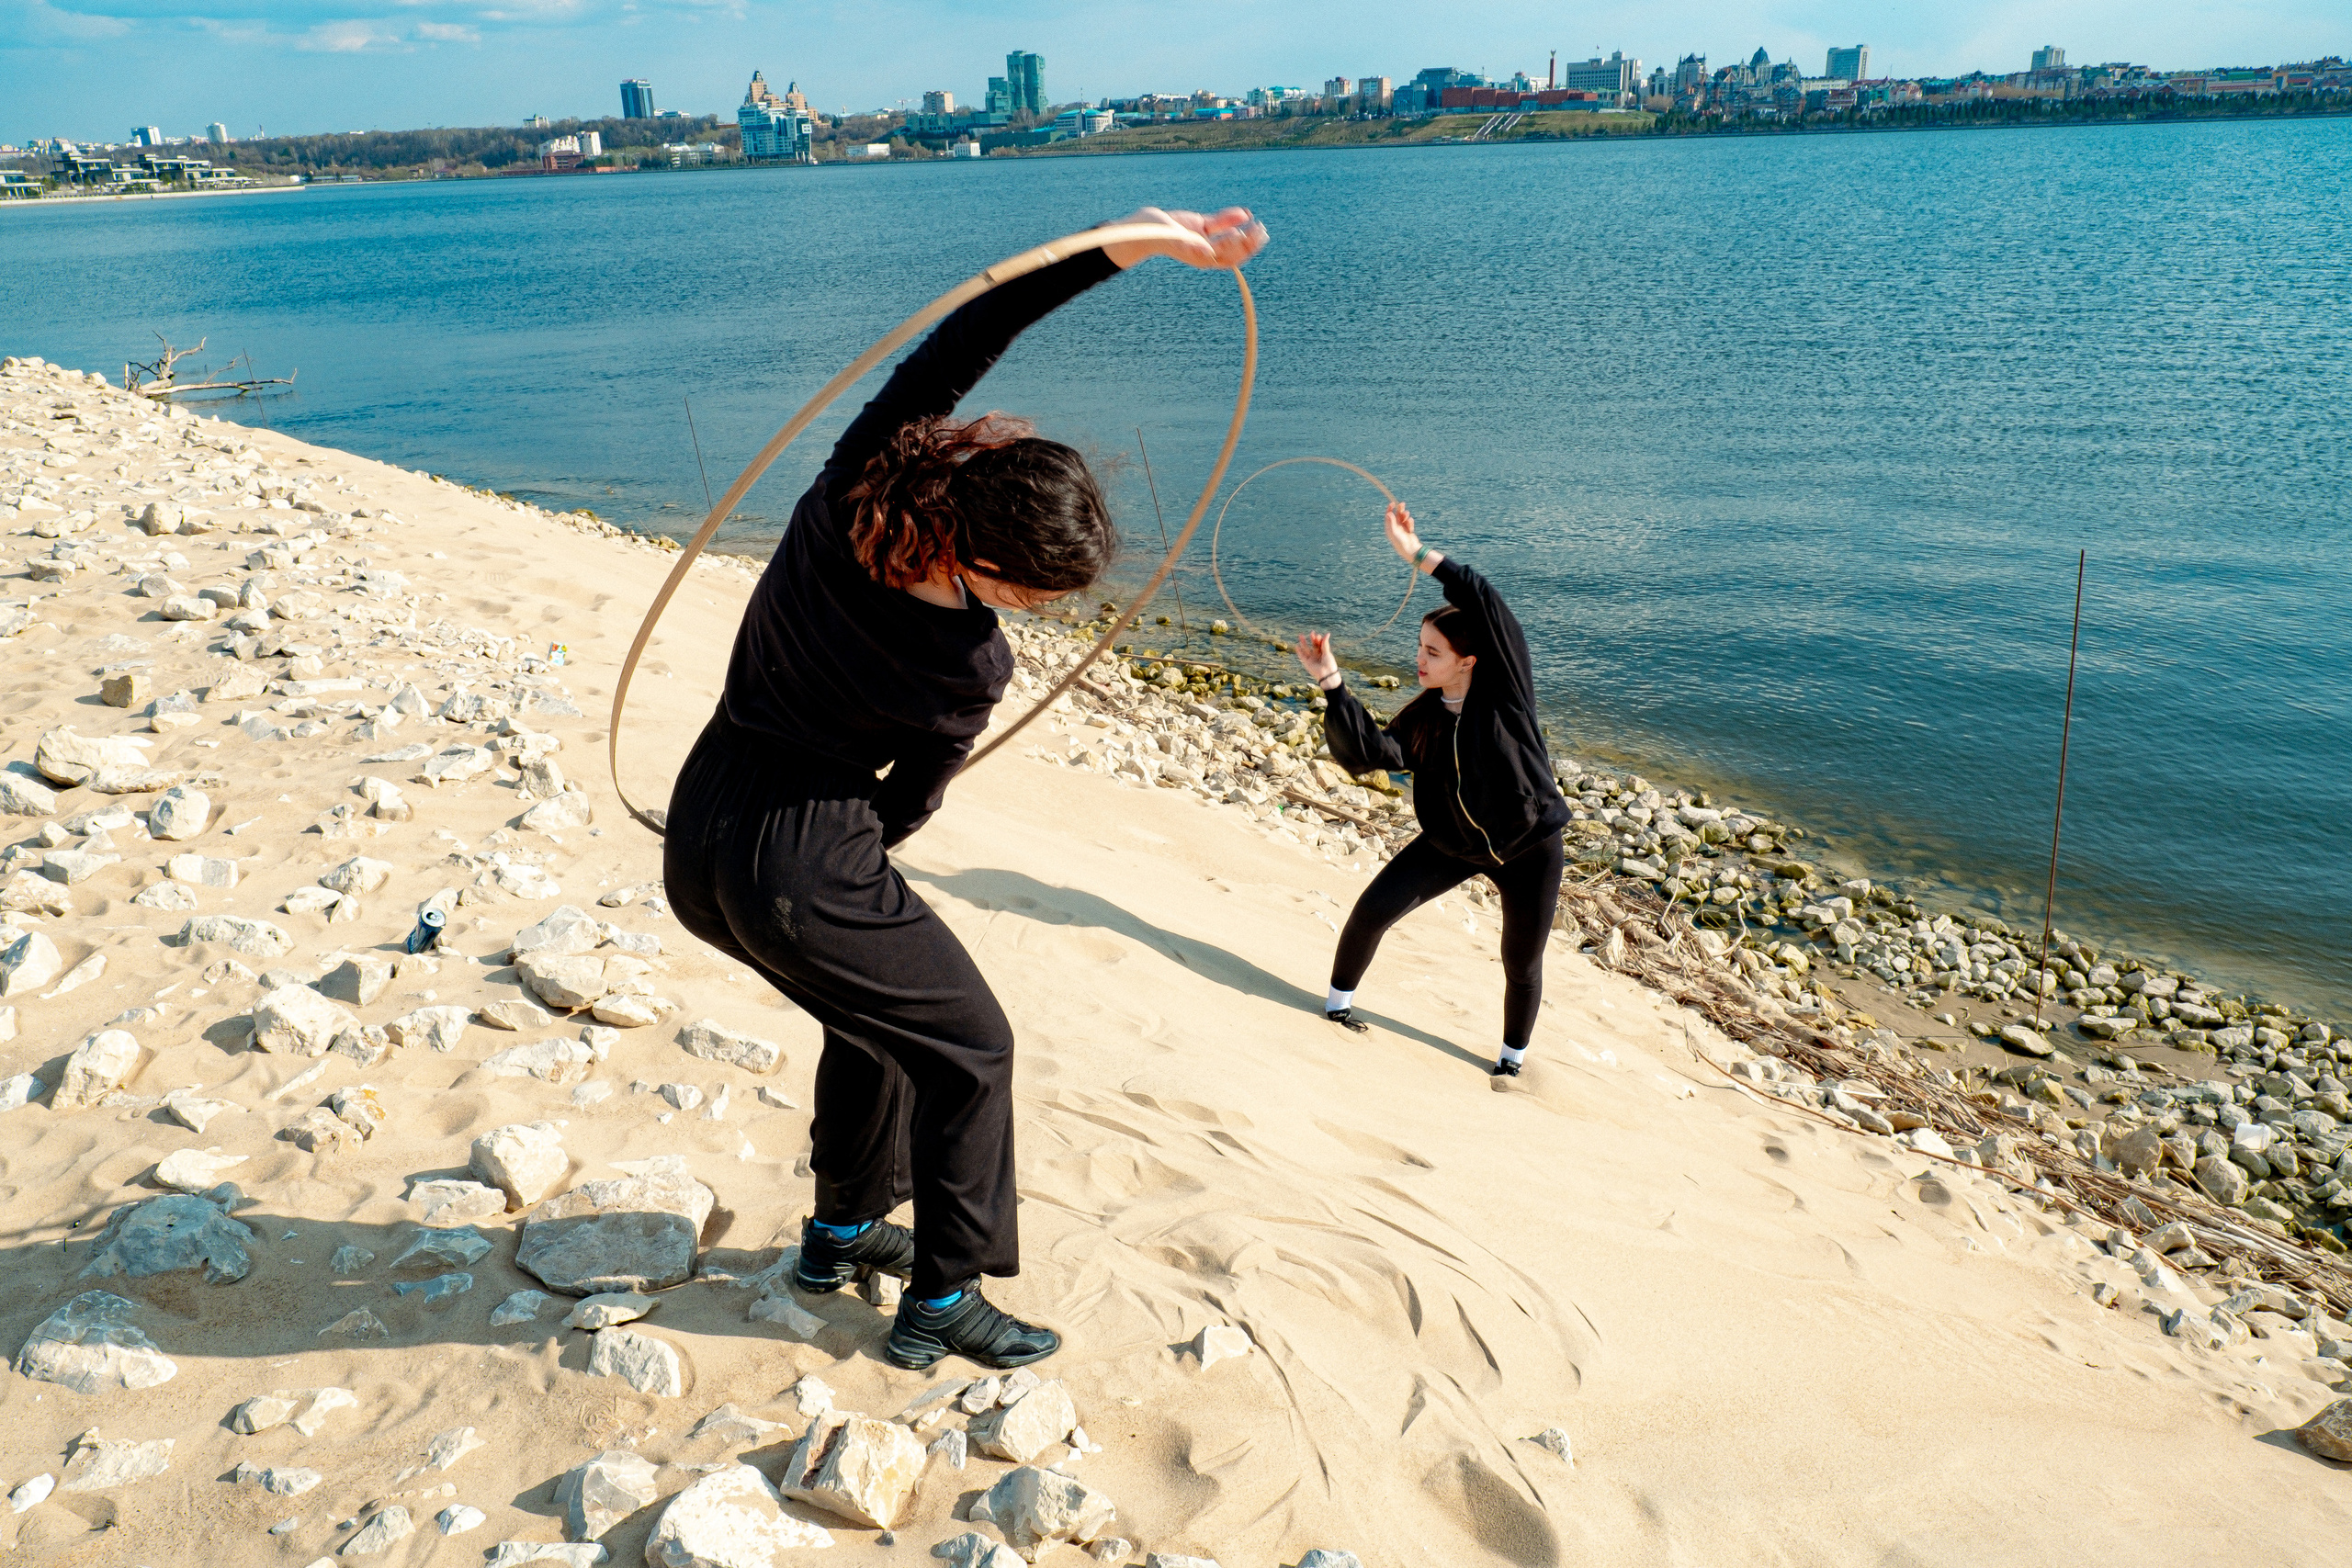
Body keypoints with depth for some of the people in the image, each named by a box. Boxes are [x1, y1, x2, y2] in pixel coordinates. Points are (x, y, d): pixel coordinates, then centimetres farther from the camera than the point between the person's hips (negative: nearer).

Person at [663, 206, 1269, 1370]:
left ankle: (844, 1230, 43)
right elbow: (909, 802, -6)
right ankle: (942, 1304, 20)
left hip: (699, 841, 8)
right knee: (968, 1049, 12)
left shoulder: (854, 485, -14)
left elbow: (955, 340, -11)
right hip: (797, 871, -8)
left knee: (875, 1009, 29)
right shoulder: (971, 667, -23)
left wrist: (1122, 249, -13)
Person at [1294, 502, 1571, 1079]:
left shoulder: (1505, 692, -18)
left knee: (1521, 965, 10)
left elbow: (1485, 602, -31)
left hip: (1528, 849, -3)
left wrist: (1418, 553, -33)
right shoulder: (1424, 717, -6)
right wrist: (1331, 683, -30)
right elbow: (1368, 750, -22)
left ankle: (1512, 1060, 36)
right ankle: (1339, 1003, 19)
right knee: (1373, 910, -6)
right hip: (1452, 843, 4)